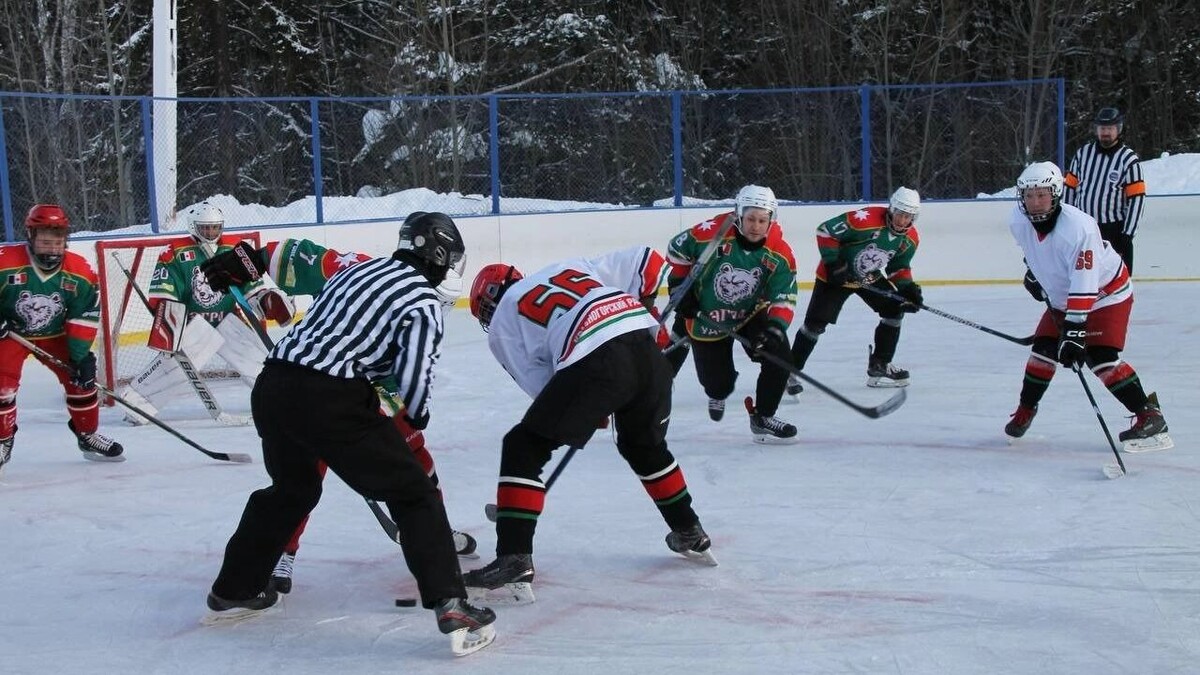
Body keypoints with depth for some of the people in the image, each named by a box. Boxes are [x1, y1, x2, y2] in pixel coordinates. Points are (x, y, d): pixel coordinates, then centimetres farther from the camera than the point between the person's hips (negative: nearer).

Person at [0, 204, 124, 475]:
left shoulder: (81, 273, -16)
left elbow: (84, 318, -11)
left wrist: (81, 354, -15)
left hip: (55, 335, 3)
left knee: (82, 377, -2)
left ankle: (88, 435, 17)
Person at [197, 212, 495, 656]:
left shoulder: (357, 269, 22)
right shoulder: (423, 300, 0)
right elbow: (412, 377, -5)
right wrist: (416, 417, 12)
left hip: (273, 385, 8)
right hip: (329, 401, -8)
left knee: (292, 487, 33)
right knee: (413, 494, 1)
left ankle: (233, 591, 44)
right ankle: (451, 608, -10)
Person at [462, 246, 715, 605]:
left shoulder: (502, 323, 20)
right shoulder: (572, 266, 32)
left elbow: (543, 386, 13)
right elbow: (643, 262, 27)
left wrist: (591, 409, 25)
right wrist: (644, 313, 35)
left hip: (593, 364, -6)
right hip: (647, 350, 6)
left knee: (524, 448, 7)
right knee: (645, 446, 32)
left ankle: (514, 562, -2)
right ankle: (690, 534, 44)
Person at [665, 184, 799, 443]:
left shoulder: (779, 255, -17)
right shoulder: (712, 232, -25)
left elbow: (785, 298, -15)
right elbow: (677, 249, -8)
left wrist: (775, 327, -32)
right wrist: (679, 286, -10)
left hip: (751, 314, 2)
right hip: (704, 317, -2)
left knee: (780, 357, -17)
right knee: (719, 383, 0)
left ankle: (762, 418, 2)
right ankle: (718, 393, 42)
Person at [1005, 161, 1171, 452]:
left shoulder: (1079, 227, -36)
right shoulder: (1018, 221, -14)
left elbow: (1084, 286, -39)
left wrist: (1074, 331, -42)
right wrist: (1033, 272, 21)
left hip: (1105, 292, -7)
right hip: (1062, 295, 7)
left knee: (1100, 357, -19)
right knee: (1044, 349, 2)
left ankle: (1150, 416, -15)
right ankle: (1025, 410, 22)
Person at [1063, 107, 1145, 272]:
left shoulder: (1129, 159, -7)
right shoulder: (1083, 153, 5)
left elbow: (1137, 199, -9)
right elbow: (1070, 187, 10)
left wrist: (1128, 234, -13)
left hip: (1114, 230, -4)